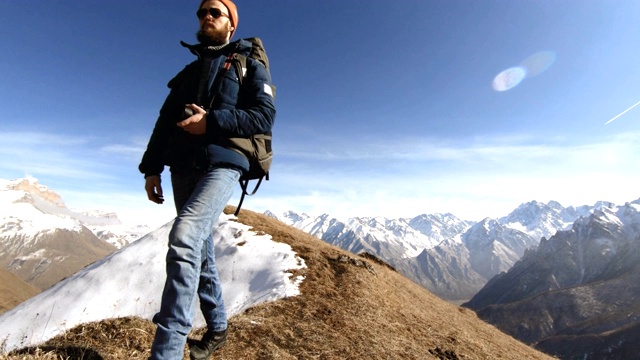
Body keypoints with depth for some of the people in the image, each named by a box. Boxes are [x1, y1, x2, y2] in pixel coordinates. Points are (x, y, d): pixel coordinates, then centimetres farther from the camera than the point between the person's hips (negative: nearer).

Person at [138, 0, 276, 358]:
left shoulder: (249, 65, 10)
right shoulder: (188, 72, 25)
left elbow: (265, 117, -6)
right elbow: (165, 123, 19)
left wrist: (211, 121, -15)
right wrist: (151, 168, 9)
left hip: (222, 164, -6)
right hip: (183, 168, 6)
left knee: (184, 236, -27)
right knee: (201, 250, 9)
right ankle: (217, 327, 26)